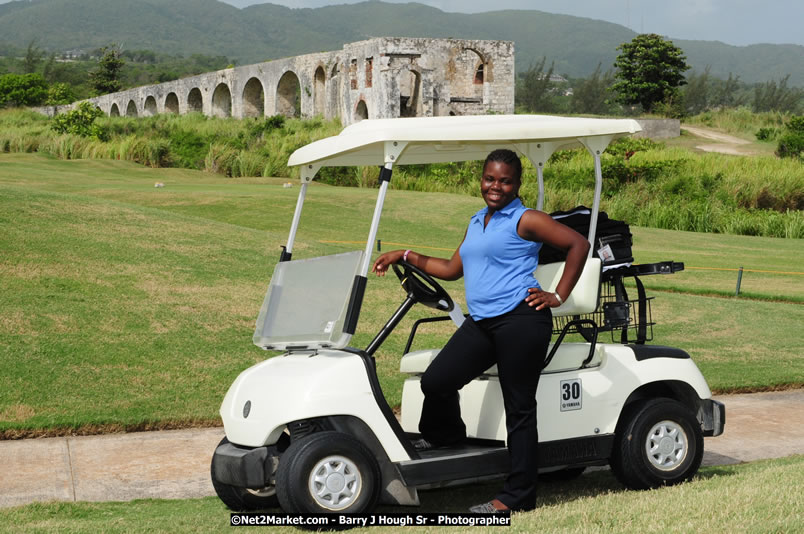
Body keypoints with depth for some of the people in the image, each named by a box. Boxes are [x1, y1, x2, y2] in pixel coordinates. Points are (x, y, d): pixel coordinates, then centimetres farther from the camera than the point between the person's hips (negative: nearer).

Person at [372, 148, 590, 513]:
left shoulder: (525, 220, -2)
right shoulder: (476, 222, 21)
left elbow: (579, 244, -6)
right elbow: (452, 269, 26)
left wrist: (558, 296, -8)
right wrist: (405, 256, 19)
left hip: (520, 321, -7)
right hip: (481, 323, 7)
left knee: (519, 408, -1)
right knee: (436, 380, -6)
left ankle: (517, 496, 6)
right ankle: (442, 437, 24)